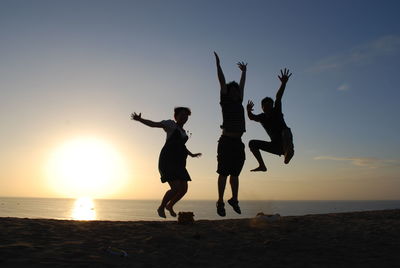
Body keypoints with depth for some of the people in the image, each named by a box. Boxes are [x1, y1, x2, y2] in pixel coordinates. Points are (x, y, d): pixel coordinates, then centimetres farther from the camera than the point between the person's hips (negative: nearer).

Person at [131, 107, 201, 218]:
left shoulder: (183, 131, 21)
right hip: (167, 162, -8)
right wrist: (140, 119, -30)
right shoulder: (171, 124, -1)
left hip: (178, 164, 8)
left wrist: (191, 154, 50)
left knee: (184, 189, 3)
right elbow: (153, 124, -14)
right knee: (176, 188, -17)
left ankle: (170, 206, 31)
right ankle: (161, 208, 8)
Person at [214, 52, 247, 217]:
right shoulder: (225, 101, 2)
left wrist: (244, 71, 39)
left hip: (238, 143, 6)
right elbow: (222, 82, 0)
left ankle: (234, 200, 20)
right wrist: (218, 65, 1)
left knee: (235, 173, 11)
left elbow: (242, 85, 29)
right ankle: (220, 202, 1)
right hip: (226, 141, -6)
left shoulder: (239, 102, 17)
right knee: (224, 172, -5)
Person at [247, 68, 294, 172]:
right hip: (275, 145, 5)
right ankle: (262, 166, -6)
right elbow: (251, 117, -12)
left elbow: (278, 97, -21)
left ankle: (288, 151, -65)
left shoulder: (276, 111, -4)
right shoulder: (262, 117, 7)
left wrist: (283, 83, -36)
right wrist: (248, 111, -35)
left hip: (284, 142, -5)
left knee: (286, 130, -36)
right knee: (252, 143, 2)